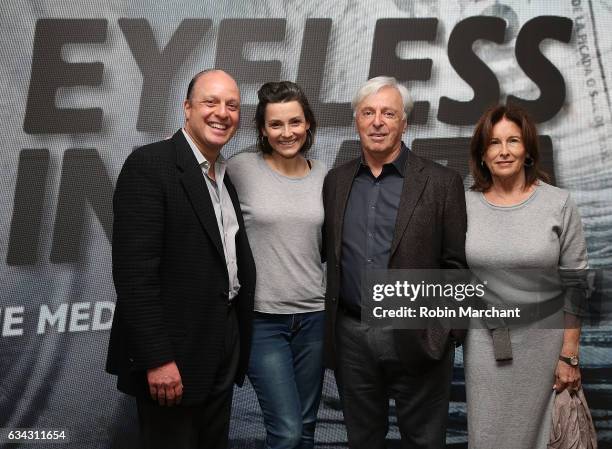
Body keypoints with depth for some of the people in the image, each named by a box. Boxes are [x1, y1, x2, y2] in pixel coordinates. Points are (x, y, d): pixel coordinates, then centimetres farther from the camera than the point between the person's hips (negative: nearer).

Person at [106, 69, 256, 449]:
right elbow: (134, 271, -20)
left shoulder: (225, 176, 11)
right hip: (173, 353, -7)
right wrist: (157, 359, -22)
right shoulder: (150, 165, -14)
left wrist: (237, 343, 10)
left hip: (223, 351, 8)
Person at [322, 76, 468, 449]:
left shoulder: (442, 183, -5)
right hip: (351, 337, 3)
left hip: (416, 338, -3)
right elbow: (330, 254, 12)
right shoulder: (336, 181, 6)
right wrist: (331, 326, 5)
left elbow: (457, 264, -3)